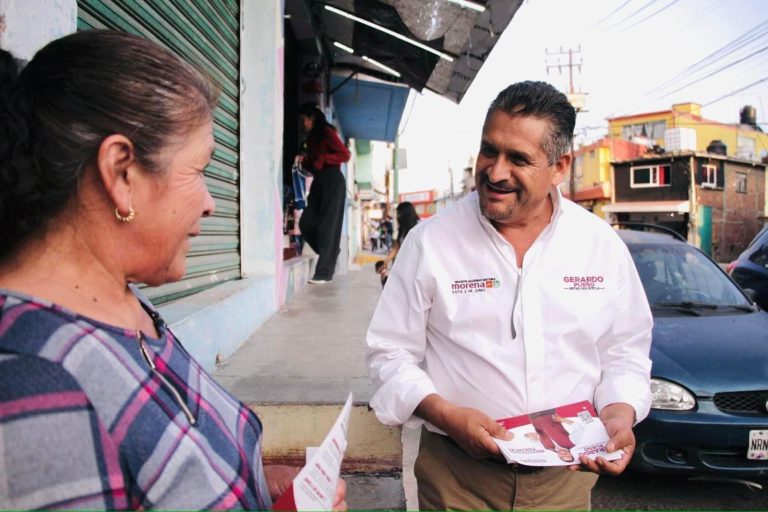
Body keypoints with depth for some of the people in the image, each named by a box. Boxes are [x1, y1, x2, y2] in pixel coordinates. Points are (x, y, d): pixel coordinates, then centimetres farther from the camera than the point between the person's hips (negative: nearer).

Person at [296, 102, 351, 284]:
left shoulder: (327, 132, -4)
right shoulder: (311, 138, 20)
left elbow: (345, 154, -11)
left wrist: (322, 159, -14)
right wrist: (304, 161, 1)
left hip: (332, 180, -8)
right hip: (318, 181, 8)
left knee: (327, 226, -10)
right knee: (306, 223, -2)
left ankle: (324, 273, -9)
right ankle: (329, 254, 15)